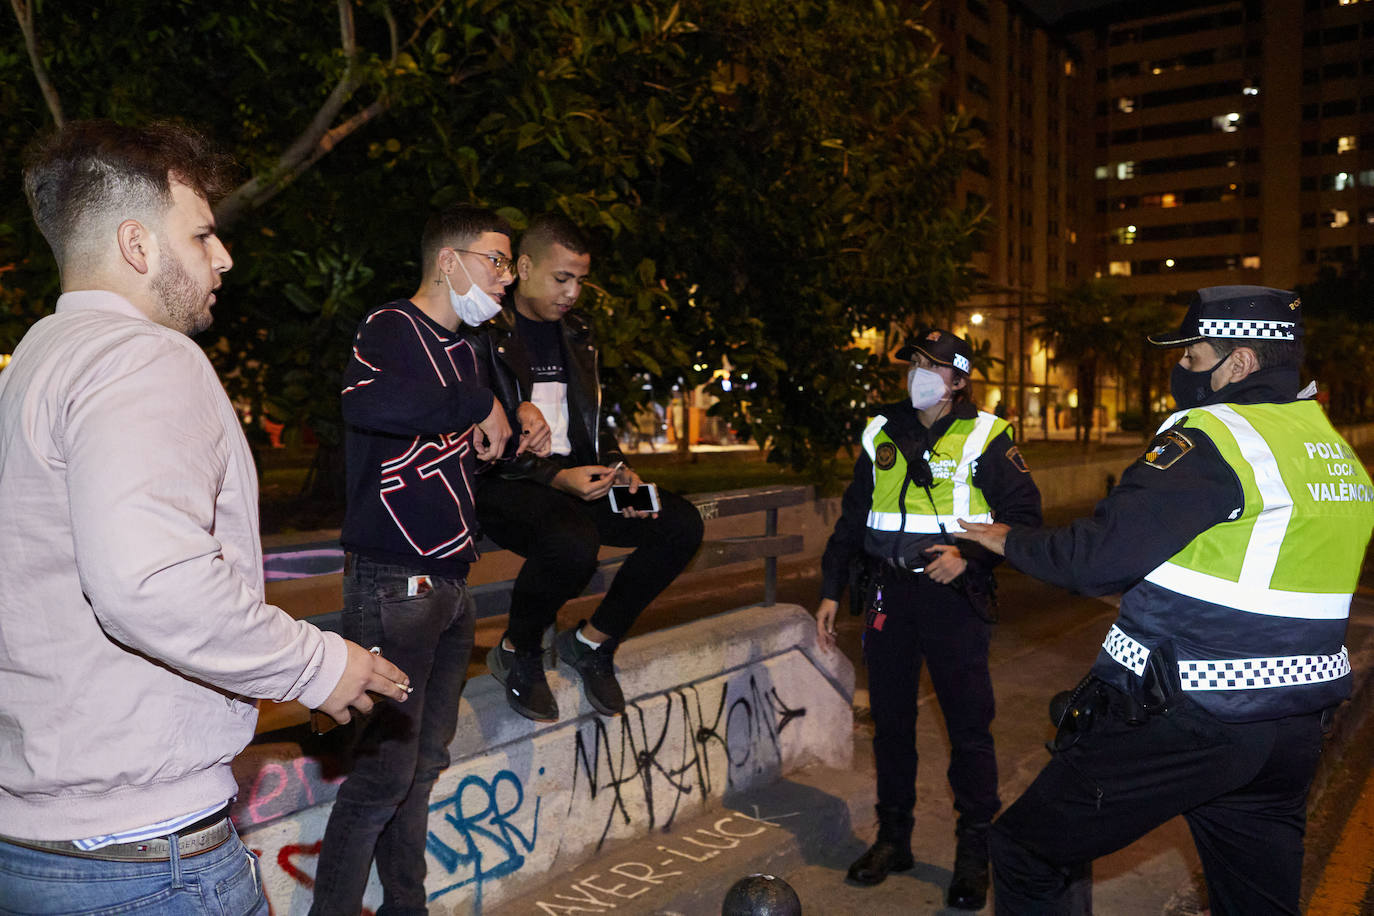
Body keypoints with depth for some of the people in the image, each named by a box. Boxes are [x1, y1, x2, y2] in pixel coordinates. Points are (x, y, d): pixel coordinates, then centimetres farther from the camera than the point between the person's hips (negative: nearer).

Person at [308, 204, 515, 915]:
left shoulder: (463, 348, 18)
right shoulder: (390, 328, -10)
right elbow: (366, 402, -34)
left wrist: (513, 428, 13)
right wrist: (478, 404, -24)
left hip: (450, 584, 9)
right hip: (394, 584, -9)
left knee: (426, 763, 16)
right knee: (385, 769, -7)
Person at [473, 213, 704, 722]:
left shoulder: (577, 335, 17)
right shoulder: (486, 335, -6)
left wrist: (617, 468, 2)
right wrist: (556, 478, -24)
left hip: (576, 478, 7)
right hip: (503, 483, -7)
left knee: (682, 524, -11)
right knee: (574, 541, -38)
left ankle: (592, 641, 3)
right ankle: (515, 654, -8)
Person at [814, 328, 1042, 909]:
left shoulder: (985, 437, -4)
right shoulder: (883, 434, 9)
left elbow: (1024, 513, -5)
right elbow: (852, 519, 14)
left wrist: (970, 557, -18)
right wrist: (830, 592, 11)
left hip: (953, 596, -4)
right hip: (888, 593, 5)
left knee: (968, 725, 1)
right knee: (890, 720, 12)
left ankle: (974, 854, 16)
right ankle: (893, 838, 26)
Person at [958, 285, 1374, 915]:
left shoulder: (1213, 438, -16)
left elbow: (1100, 557, -20)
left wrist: (1012, 542, -3)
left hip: (1180, 722, -9)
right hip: (1290, 732, 9)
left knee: (1026, 854, 3)